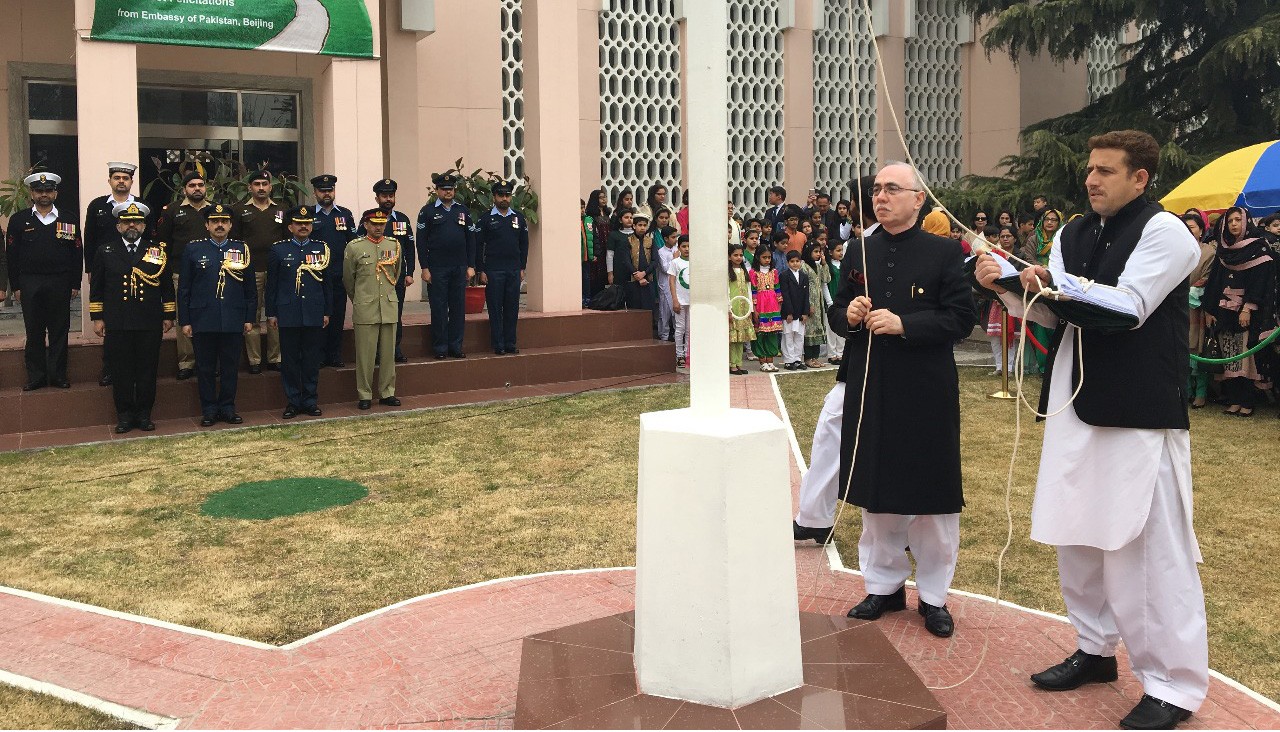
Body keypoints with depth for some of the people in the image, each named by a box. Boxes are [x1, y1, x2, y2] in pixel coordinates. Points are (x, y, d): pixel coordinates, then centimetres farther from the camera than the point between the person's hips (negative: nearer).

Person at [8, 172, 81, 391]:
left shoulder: (69, 219, 6)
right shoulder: (19, 220, 5)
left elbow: (77, 253, 6)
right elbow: (12, 256, 4)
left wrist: (75, 284, 1)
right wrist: (15, 286, -1)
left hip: (60, 283, 0)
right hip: (29, 284, 0)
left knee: (59, 331, 4)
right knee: (34, 332, 5)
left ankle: (58, 375, 12)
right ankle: (36, 377, 11)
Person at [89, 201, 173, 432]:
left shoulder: (158, 252, 8)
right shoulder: (105, 251, 7)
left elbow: (167, 287, 11)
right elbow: (96, 288, 9)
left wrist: (169, 316, 7)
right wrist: (97, 318, 3)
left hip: (150, 326, 0)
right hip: (116, 325, 0)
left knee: (147, 372, 4)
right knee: (120, 372, 4)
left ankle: (144, 415, 14)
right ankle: (124, 416, 13)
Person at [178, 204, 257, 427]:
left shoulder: (242, 249, 6)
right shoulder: (193, 249, 3)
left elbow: (251, 288, 9)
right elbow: (183, 289, 3)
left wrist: (249, 318, 5)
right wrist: (185, 321, -2)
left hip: (233, 322, 1)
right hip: (203, 321, -1)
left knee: (230, 366, 7)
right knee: (205, 368, 6)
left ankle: (227, 408, 17)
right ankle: (209, 410, 14)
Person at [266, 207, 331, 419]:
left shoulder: (322, 249, 7)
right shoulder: (278, 250, 3)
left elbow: (328, 283, 10)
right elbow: (271, 284, 4)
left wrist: (327, 312, 7)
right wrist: (271, 313, 1)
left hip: (314, 314, 1)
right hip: (288, 315, -1)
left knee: (312, 359, 5)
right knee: (289, 360, 3)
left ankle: (310, 401, 14)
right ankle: (293, 402, 11)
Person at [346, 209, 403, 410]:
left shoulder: (394, 245, 7)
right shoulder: (354, 247, -1)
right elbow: (348, 279, 9)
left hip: (389, 308, 3)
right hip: (365, 310, -3)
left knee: (388, 353, 7)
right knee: (365, 354, 0)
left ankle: (387, 393, 17)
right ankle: (364, 395, 8)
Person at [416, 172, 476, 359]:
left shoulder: (463, 210, 11)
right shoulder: (427, 211, 1)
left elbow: (471, 239, 11)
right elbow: (421, 242, -2)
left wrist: (471, 266, 4)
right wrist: (425, 268, -8)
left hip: (460, 269, 3)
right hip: (437, 269, -3)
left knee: (458, 308, 5)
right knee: (438, 309, 1)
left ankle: (456, 346, 13)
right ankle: (440, 348, 7)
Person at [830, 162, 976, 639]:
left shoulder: (944, 253, -3)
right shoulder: (859, 253, 10)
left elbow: (962, 317, -9)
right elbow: (836, 313, 15)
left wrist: (903, 324, -19)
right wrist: (848, 315, -9)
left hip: (925, 393, -4)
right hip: (870, 392, 4)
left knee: (931, 497, 3)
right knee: (875, 495, 11)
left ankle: (933, 596, 16)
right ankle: (884, 586, 25)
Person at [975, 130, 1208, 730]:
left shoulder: (1163, 231, -9)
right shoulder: (1073, 234, 12)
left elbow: (1128, 307, -18)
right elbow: (1050, 312, 7)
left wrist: (1057, 283, -23)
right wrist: (1006, 286, -9)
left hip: (1141, 410, -7)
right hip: (1077, 404, 8)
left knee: (1149, 545, -5)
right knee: (1076, 534, 15)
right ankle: (1095, 648, 32)